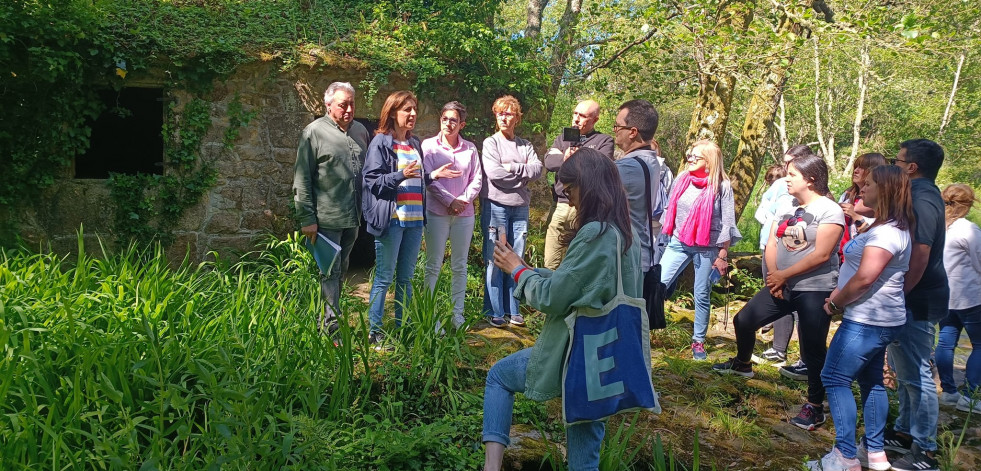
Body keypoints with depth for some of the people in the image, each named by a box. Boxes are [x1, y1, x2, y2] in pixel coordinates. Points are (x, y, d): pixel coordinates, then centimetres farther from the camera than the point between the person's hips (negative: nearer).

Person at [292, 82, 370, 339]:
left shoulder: (361, 131, 10)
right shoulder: (314, 132, -7)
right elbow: (302, 180, -8)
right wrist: (307, 218, -13)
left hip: (353, 218, 6)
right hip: (327, 218, -6)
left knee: (340, 270, 15)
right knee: (330, 272, -3)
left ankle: (327, 318, 28)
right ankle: (331, 327, 0)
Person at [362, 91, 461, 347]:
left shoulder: (415, 144, 16)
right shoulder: (381, 142, -5)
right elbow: (372, 180, -12)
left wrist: (433, 175, 6)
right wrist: (401, 175, -24)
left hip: (414, 220, 7)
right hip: (390, 219, -7)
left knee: (405, 278, 12)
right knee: (384, 278, -3)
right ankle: (374, 331, 5)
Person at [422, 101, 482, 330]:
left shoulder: (470, 149, 8)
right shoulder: (429, 145, 1)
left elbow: (476, 180, 5)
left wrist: (463, 200, -11)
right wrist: (450, 201, -13)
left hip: (464, 214, 3)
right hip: (437, 212, -3)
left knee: (460, 266, 7)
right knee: (433, 265, -1)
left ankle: (458, 314, 14)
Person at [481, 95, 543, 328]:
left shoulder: (526, 146, 12)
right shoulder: (490, 143, 2)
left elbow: (538, 170, -3)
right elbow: (494, 173, -12)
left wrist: (512, 167, -11)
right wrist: (524, 174, -5)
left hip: (520, 207, 4)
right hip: (496, 206, -4)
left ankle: (513, 310, 14)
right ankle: (496, 312, 4)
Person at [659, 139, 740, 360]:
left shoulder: (722, 186, -8)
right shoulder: (682, 179, 1)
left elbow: (727, 223, -5)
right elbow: (669, 210, 10)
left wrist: (723, 255, -5)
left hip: (707, 248, -3)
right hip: (678, 243, 3)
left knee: (702, 296, 5)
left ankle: (698, 341, 17)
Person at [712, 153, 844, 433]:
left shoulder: (829, 211, -13)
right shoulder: (787, 208, 10)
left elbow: (821, 255, -20)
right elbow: (771, 244, 7)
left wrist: (783, 275, -16)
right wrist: (773, 276, -9)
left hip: (815, 290, -7)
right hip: (782, 286, 7)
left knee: (812, 350, -4)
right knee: (743, 320, 11)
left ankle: (815, 406, 9)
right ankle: (743, 363, 37)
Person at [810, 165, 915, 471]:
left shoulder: (886, 232, -20)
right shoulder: (884, 227, 14)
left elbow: (864, 278, -26)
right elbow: (856, 273, 17)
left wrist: (834, 304, -13)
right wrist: (838, 296, 5)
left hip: (868, 321, -11)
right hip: (877, 320, 11)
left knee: (835, 379, -8)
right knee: (871, 381, 16)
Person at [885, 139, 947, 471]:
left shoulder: (922, 200, -20)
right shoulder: (921, 194, 13)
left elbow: (919, 257, -25)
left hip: (917, 300, -11)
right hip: (914, 297, 11)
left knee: (916, 374, -5)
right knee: (903, 368, 19)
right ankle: (905, 433, 31)